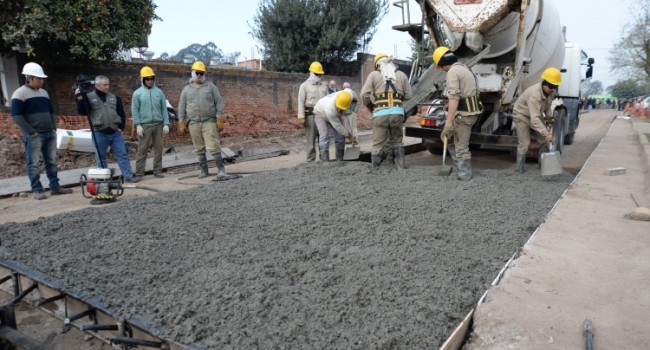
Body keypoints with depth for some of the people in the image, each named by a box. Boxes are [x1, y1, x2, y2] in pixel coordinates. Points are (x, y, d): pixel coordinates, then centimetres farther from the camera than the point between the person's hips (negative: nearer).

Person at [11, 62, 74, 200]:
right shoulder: (20, 93, -7)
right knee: (33, 164, -2)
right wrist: (31, 132, -16)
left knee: (51, 162, 9)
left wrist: (54, 127, 11)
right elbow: (16, 116, -12)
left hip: (49, 133, 7)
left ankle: (55, 187, 14)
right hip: (33, 135, -7)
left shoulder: (44, 92, 15)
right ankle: (37, 190, 1)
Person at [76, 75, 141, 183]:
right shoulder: (89, 97, 1)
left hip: (115, 132, 2)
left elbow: (122, 113, 13)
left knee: (122, 154, 3)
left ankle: (129, 176, 7)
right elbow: (82, 111, -8)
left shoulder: (114, 97, 10)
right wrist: (80, 99, -22)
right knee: (101, 157, 6)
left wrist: (121, 127, 4)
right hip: (99, 133, -2)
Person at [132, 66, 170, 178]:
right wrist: (138, 125, -9)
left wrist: (166, 124, 0)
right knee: (142, 149, -1)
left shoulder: (159, 92, 9)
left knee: (158, 148, 5)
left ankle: (157, 171, 13)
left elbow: (164, 109, 8)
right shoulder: (137, 93, 3)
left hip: (158, 124, 2)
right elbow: (134, 110, 0)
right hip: (145, 125, -2)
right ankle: (139, 173, 3)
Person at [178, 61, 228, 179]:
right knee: (199, 148, 7)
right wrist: (181, 123, 4)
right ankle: (204, 170, 16)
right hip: (193, 123, 3)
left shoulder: (210, 86, 5)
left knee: (213, 147, -10)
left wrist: (220, 119, -9)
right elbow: (182, 107, 11)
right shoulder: (186, 89, 11)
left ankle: (221, 171, -9)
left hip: (209, 121, -3)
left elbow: (219, 102, 0)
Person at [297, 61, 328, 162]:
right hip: (311, 115, -4)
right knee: (311, 139, -3)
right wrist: (301, 116, -13)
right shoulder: (304, 85, 2)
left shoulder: (324, 85, 16)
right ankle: (310, 160, 2)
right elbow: (301, 102, -4)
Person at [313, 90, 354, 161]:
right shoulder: (330, 109, -45)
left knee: (340, 136, -1)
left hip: (335, 115, 6)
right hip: (321, 113, -5)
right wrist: (348, 136, -21)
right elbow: (338, 126, -32)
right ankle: (325, 162, -15)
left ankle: (340, 160, 7)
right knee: (324, 136, -17)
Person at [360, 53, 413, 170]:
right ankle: (400, 167, 17)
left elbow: (364, 95, -2)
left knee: (378, 145, 4)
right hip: (398, 112, 3)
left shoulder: (373, 75, 5)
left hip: (380, 113, -2)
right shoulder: (401, 75, 14)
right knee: (397, 141, 17)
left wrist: (370, 107, 15)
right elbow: (409, 95, 12)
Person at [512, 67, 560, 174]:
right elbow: (534, 119, -43)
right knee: (524, 143, -14)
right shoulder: (534, 94, -38)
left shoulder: (551, 91, -13)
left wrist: (550, 117, -6)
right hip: (521, 115, -7)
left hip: (536, 114, 8)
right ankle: (519, 168, 0)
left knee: (545, 141, 1)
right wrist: (546, 133, -47)